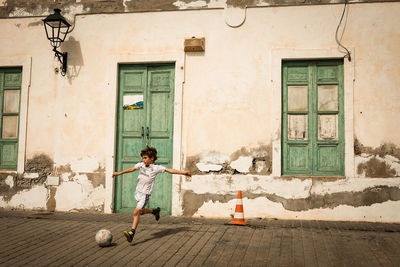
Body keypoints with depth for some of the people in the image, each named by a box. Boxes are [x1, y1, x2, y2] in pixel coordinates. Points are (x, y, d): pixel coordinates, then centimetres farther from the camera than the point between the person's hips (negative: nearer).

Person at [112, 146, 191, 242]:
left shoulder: (156, 168, -10)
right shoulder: (140, 165, 1)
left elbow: (170, 170, -13)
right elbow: (131, 169, 10)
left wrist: (183, 172, -19)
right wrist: (119, 173, 14)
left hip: (145, 194, -6)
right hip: (138, 192, 6)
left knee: (136, 213, -17)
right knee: (140, 212, 20)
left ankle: (132, 233, -19)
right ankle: (155, 211, 44)